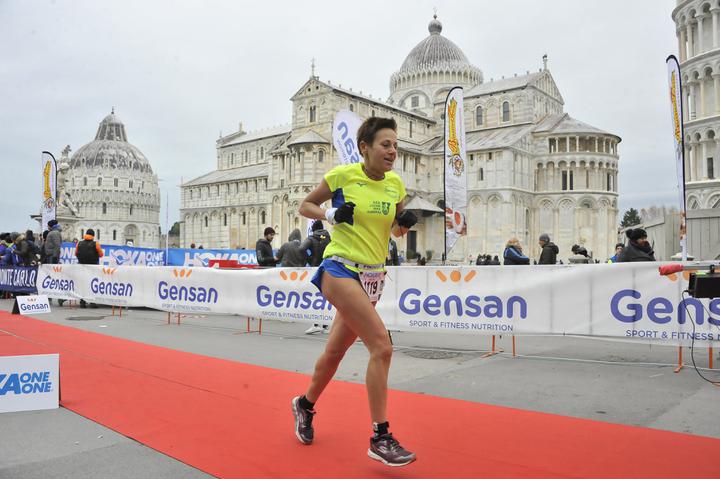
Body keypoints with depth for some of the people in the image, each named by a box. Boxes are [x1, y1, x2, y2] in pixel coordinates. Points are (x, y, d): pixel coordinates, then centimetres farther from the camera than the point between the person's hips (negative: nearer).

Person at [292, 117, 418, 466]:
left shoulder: (396, 183, 5)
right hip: (341, 269, -6)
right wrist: (330, 215, -14)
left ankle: (305, 405, 42)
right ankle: (380, 438, -10)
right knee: (382, 345, -20)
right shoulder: (342, 175, -8)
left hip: (373, 276, 6)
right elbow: (305, 205, 4)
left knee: (336, 350, 17)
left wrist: (406, 223, -5)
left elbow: (397, 229, 17)